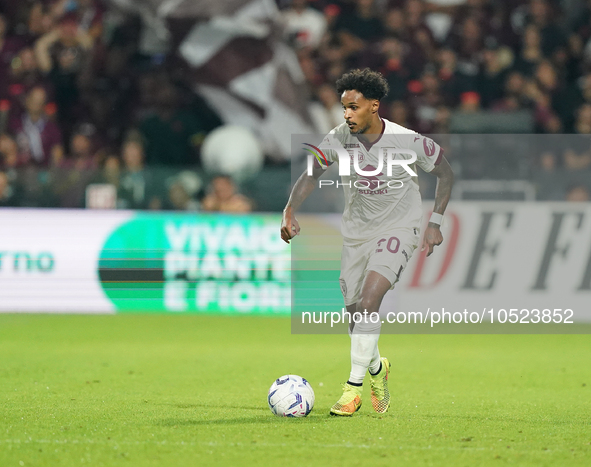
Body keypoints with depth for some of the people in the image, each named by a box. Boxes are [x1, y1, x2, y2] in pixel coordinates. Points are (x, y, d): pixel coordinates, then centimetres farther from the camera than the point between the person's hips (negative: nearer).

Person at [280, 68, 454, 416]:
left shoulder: (407, 141, -19)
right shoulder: (339, 138, -11)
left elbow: (446, 174, -4)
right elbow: (312, 174, 0)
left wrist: (435, 224, -8)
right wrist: (290, 211, -16)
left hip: (398, 227, -4)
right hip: (357, 228, 4)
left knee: (368, 300, -23)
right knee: (354, 309, 7)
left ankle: (354, 386, -18)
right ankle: (376, 368, 37)